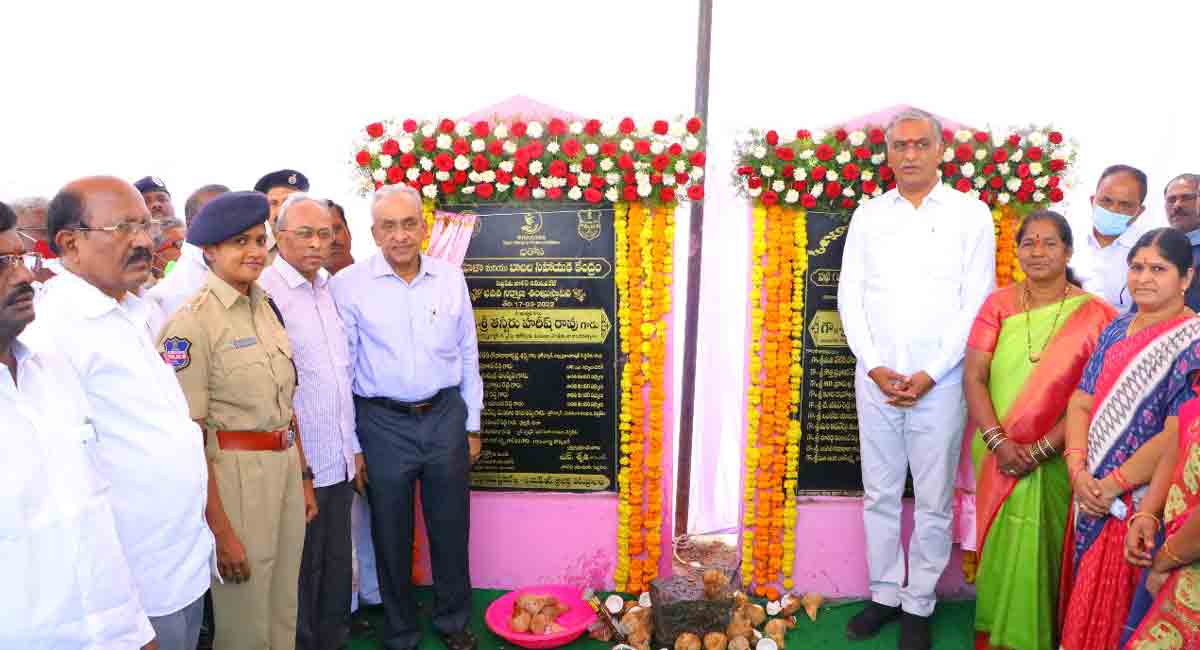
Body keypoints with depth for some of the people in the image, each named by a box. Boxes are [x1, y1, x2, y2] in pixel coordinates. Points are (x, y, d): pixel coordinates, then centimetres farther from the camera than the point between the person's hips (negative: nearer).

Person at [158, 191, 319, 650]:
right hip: (233, 474, -6)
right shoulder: (192, 323, -14)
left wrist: (303, 478, 13)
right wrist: (220, 530, -17)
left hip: (285, 468, 7)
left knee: (284, 610, 20)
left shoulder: (267, 308, 8)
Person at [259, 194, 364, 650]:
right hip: (297, 466, -6)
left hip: (340, 460, 7)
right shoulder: (265, 292, -14)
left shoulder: (331, 289, 9)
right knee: (301, 573, 8)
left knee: (338, 566, 18)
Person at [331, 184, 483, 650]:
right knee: (391, 536, 12)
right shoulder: (349, 285, -7)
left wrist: (472, 425, 9)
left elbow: (468, 356, 8)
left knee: (451, 529, 14)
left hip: (445, 416, 2)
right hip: (383, 422, -2)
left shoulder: (451, 279, 1)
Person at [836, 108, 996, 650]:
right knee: (879, 495, 11)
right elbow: (849, 296, 4)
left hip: (940, 382, -2)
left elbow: (977, 303, -4)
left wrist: (930, 374, -11)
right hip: (875, 379, 2)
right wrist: (875, 366, -7)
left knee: (934, 501, 7)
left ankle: (918, 605, 22)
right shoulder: (868, 215, 7)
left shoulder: (971, 214, 0)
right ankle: (884, 594, 26)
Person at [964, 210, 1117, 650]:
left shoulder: (1095, 315, -6)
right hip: (998, 454, 2)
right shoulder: (998, 304, 0)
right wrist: (998, 442, -16)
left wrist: (1041, 449, -15)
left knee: (1040, 548, 6)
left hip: (1055, 459, -2)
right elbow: (973, 377, -5)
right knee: (999, 545, 13)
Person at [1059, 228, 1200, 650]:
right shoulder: (1116, 331, 8)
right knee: (1082, 598, 17)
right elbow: (1080, 403, 4)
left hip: (1141, 501, -6)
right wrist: (1079, 471, -9)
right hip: (1092, 493, 6)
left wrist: (1113, 485, -16)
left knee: (1113, 611, 5)